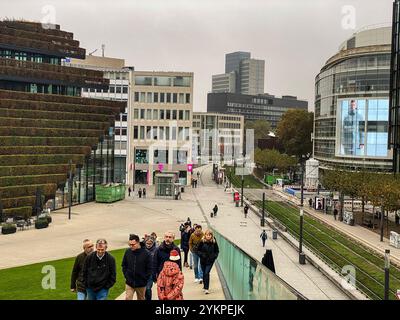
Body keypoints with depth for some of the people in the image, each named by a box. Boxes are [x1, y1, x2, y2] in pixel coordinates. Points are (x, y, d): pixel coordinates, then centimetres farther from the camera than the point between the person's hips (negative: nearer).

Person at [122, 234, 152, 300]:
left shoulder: (146, 253, -12)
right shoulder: (127, 252, -3)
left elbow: (149, 269, -6)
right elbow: (124, 265, 10)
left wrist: (144, 279, -7)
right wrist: (126, 275, 2)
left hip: (141, 284, -1)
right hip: (129, 283, 1)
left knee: (141, 298, 16)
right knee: (128, 298, -5)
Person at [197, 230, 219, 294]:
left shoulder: (214, 242, -7)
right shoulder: (202, 242, -8)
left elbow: (217, 251, 6)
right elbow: (198, 251, 0)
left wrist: (214, 256, -9)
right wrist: (202, 255, -16)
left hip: (210, 261, -2)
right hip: (203, 260, 2)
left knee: (207, 273, -12)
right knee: (204, 273, 14)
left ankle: (206, 288, -7)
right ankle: (205, 286, 33)